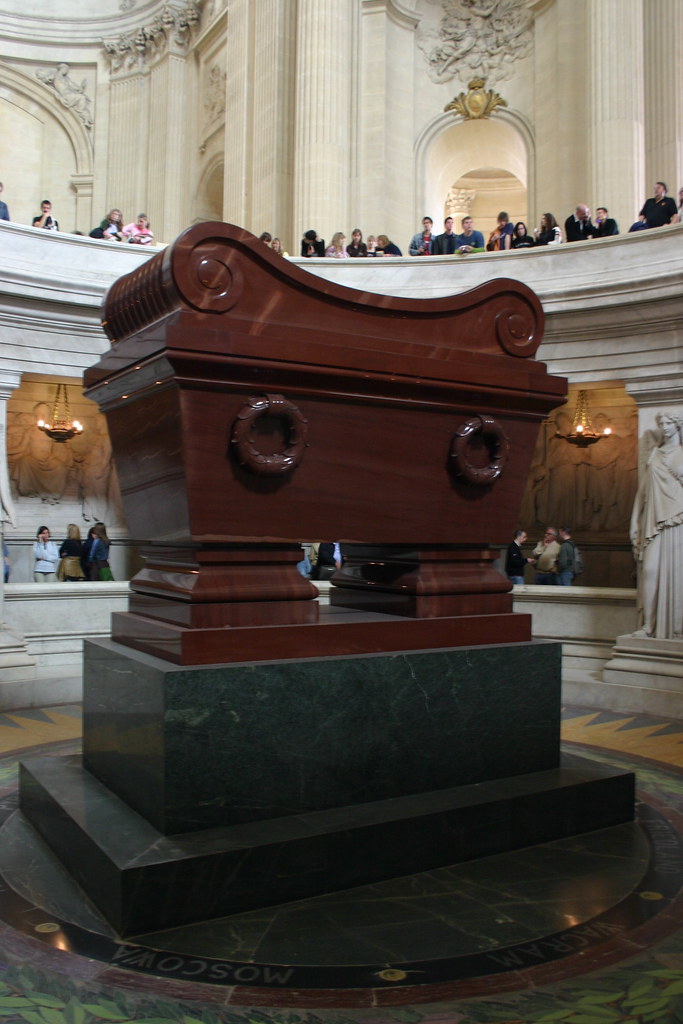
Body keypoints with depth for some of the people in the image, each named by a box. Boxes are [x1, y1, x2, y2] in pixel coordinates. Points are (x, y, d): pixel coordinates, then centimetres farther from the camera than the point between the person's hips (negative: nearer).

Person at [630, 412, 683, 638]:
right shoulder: (654, 455, 15)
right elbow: (644, 490, 14)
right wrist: (637, 523, 7)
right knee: (651, 569, -6)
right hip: (655, 520, 2)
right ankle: (651, 624, -1)